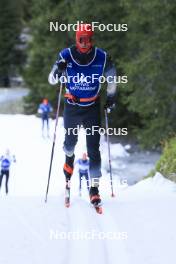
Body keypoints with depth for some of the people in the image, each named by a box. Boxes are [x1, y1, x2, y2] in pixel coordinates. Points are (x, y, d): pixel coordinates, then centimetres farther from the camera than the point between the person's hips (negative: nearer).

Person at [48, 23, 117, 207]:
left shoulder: (102, 57, -12)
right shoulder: (66, 55, -13)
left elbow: (112, 77, 8)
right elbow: (52, 80, -9)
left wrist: (111, 97, 11)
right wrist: (58, 71, -31)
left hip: (92, 107, -1)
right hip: (71, 107, 1)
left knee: (93, 148, -8)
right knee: (70, 141, 19)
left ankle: (94, 188, -5)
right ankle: (69, 158, 56)